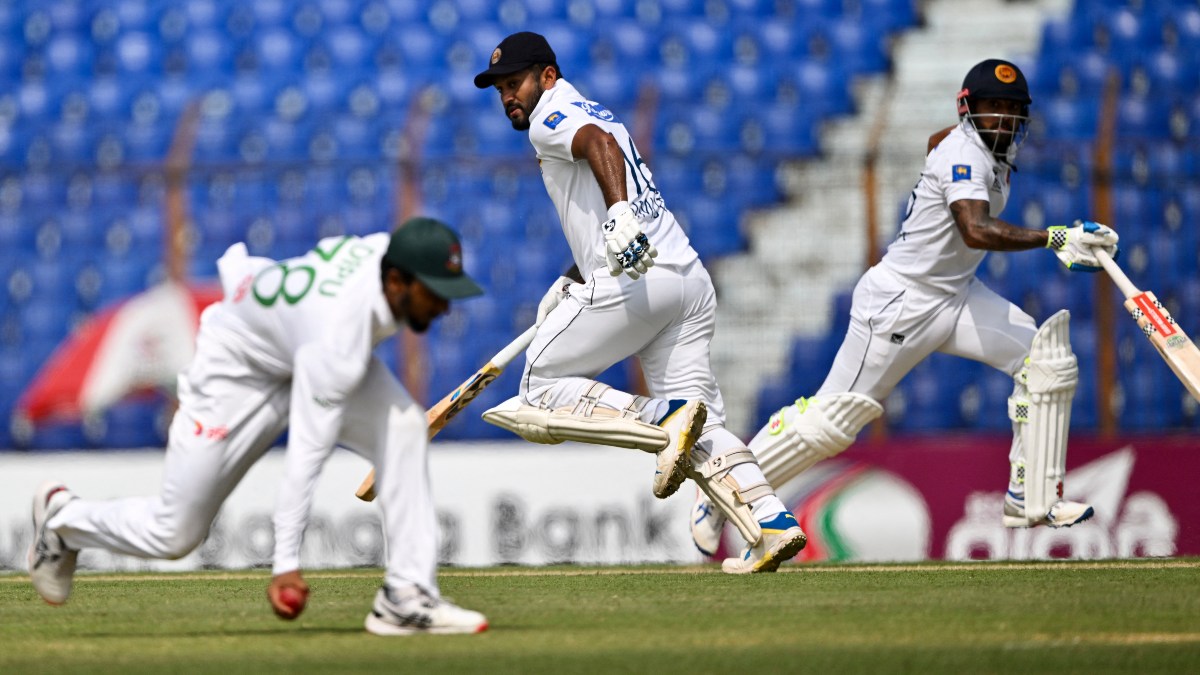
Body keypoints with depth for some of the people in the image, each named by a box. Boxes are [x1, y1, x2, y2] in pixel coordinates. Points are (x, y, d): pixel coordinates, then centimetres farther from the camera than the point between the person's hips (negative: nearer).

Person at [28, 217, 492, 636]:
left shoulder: (389, 249, -22)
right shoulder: (339, 339, -43)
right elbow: (305, 454, -42)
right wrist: (286, 563, -42)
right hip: (240, 371, -7)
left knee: (402, 424, -22)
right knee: (174, 535, 3)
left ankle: (407, 597, -21)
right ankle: (62, 517, 33)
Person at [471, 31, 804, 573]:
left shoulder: (551, 118, 1)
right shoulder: (595, 117, 30)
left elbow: (599, 144, -21)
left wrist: (619, 214, -37)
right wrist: (572, 282, 32)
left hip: (632, 284, -9)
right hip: (690, 279, 9)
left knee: (540, 391, 1)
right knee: (700, 426, 6)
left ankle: (665, 419, -19)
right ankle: (772, 523, -14)